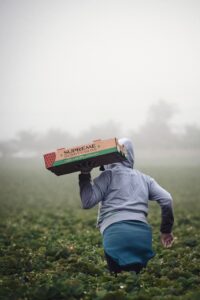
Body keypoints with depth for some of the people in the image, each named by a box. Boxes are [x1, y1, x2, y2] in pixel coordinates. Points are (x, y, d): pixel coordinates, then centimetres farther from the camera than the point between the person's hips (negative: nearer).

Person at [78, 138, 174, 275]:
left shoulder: (108, 175, 9)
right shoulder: (145, 178, 23)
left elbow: (87, 202, 1)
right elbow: (167, 200, 13)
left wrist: (84, 176, 9)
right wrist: (166, 230, 21)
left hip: (116, 232, -4)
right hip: (143, 233, 4)